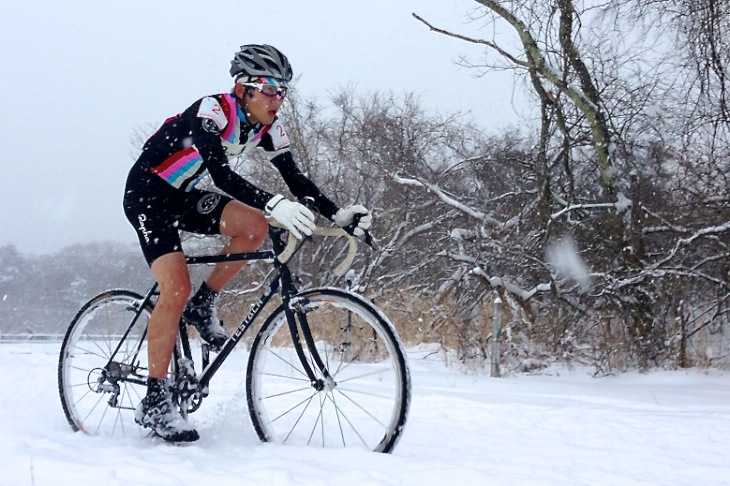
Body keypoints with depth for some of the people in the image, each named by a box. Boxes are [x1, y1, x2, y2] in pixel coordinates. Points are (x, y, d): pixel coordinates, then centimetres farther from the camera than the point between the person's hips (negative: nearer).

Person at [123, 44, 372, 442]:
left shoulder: (266, 126, -5)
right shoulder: (212, 111, -27)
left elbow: (294, 178, -6)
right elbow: (221, 173, -40)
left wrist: (337, 214, -21)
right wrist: (275, 205, -53)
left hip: (186, 197, 7)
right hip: (147, 193, -7)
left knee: (254, 227, -19)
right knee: (177, 288, -21)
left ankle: (202, 306, 1)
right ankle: (154, 402, -14)